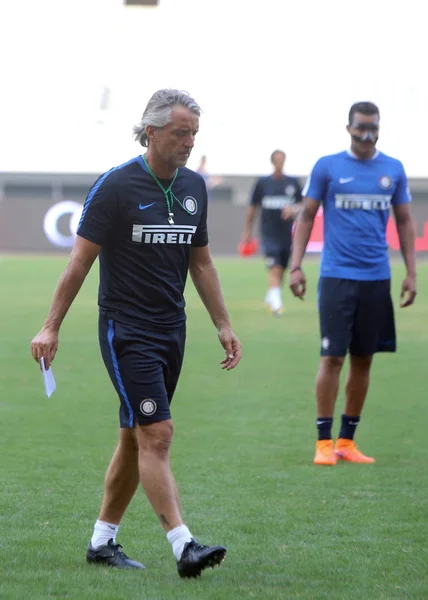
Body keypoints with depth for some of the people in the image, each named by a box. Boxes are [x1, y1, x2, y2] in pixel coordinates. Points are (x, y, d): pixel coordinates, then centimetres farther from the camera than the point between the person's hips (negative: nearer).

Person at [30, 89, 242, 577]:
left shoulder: (194, 187, 8)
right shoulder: (116, 186, -11)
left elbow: (200, 262, 17)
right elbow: (81, 260, -8)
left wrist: (224, 326, 14)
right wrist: (51, 327, -8)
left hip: (171, 331, 7)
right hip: (126, 331, -7)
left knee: (134, 439, 11)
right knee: (156, 435, -13)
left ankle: (102, 541, 21)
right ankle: (183, 547, -17)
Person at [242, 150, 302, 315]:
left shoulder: (292, 183, 5)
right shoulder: (262, 183, 2)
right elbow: (252, 208, 10)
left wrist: (293, 210, -12)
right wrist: (247, 232, 12)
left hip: (287, 233, 3)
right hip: (269, 233, -3)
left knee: (281, 270, 11)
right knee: (275, 268, -17)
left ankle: (270, 297, 31)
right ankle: (276, 302, -24)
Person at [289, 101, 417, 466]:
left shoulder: (393, 170, 7)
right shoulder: (327, 167, 0)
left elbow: (404, 221, 13)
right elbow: (307, 217, 4)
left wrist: (411, 272, 6)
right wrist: (296, 266, -5)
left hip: (377, 278, 3)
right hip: (337, 275, -3)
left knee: (363, 359, 6)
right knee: (333, 357, -7)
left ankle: (347, 441, 15)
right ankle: (324, 442, 0)